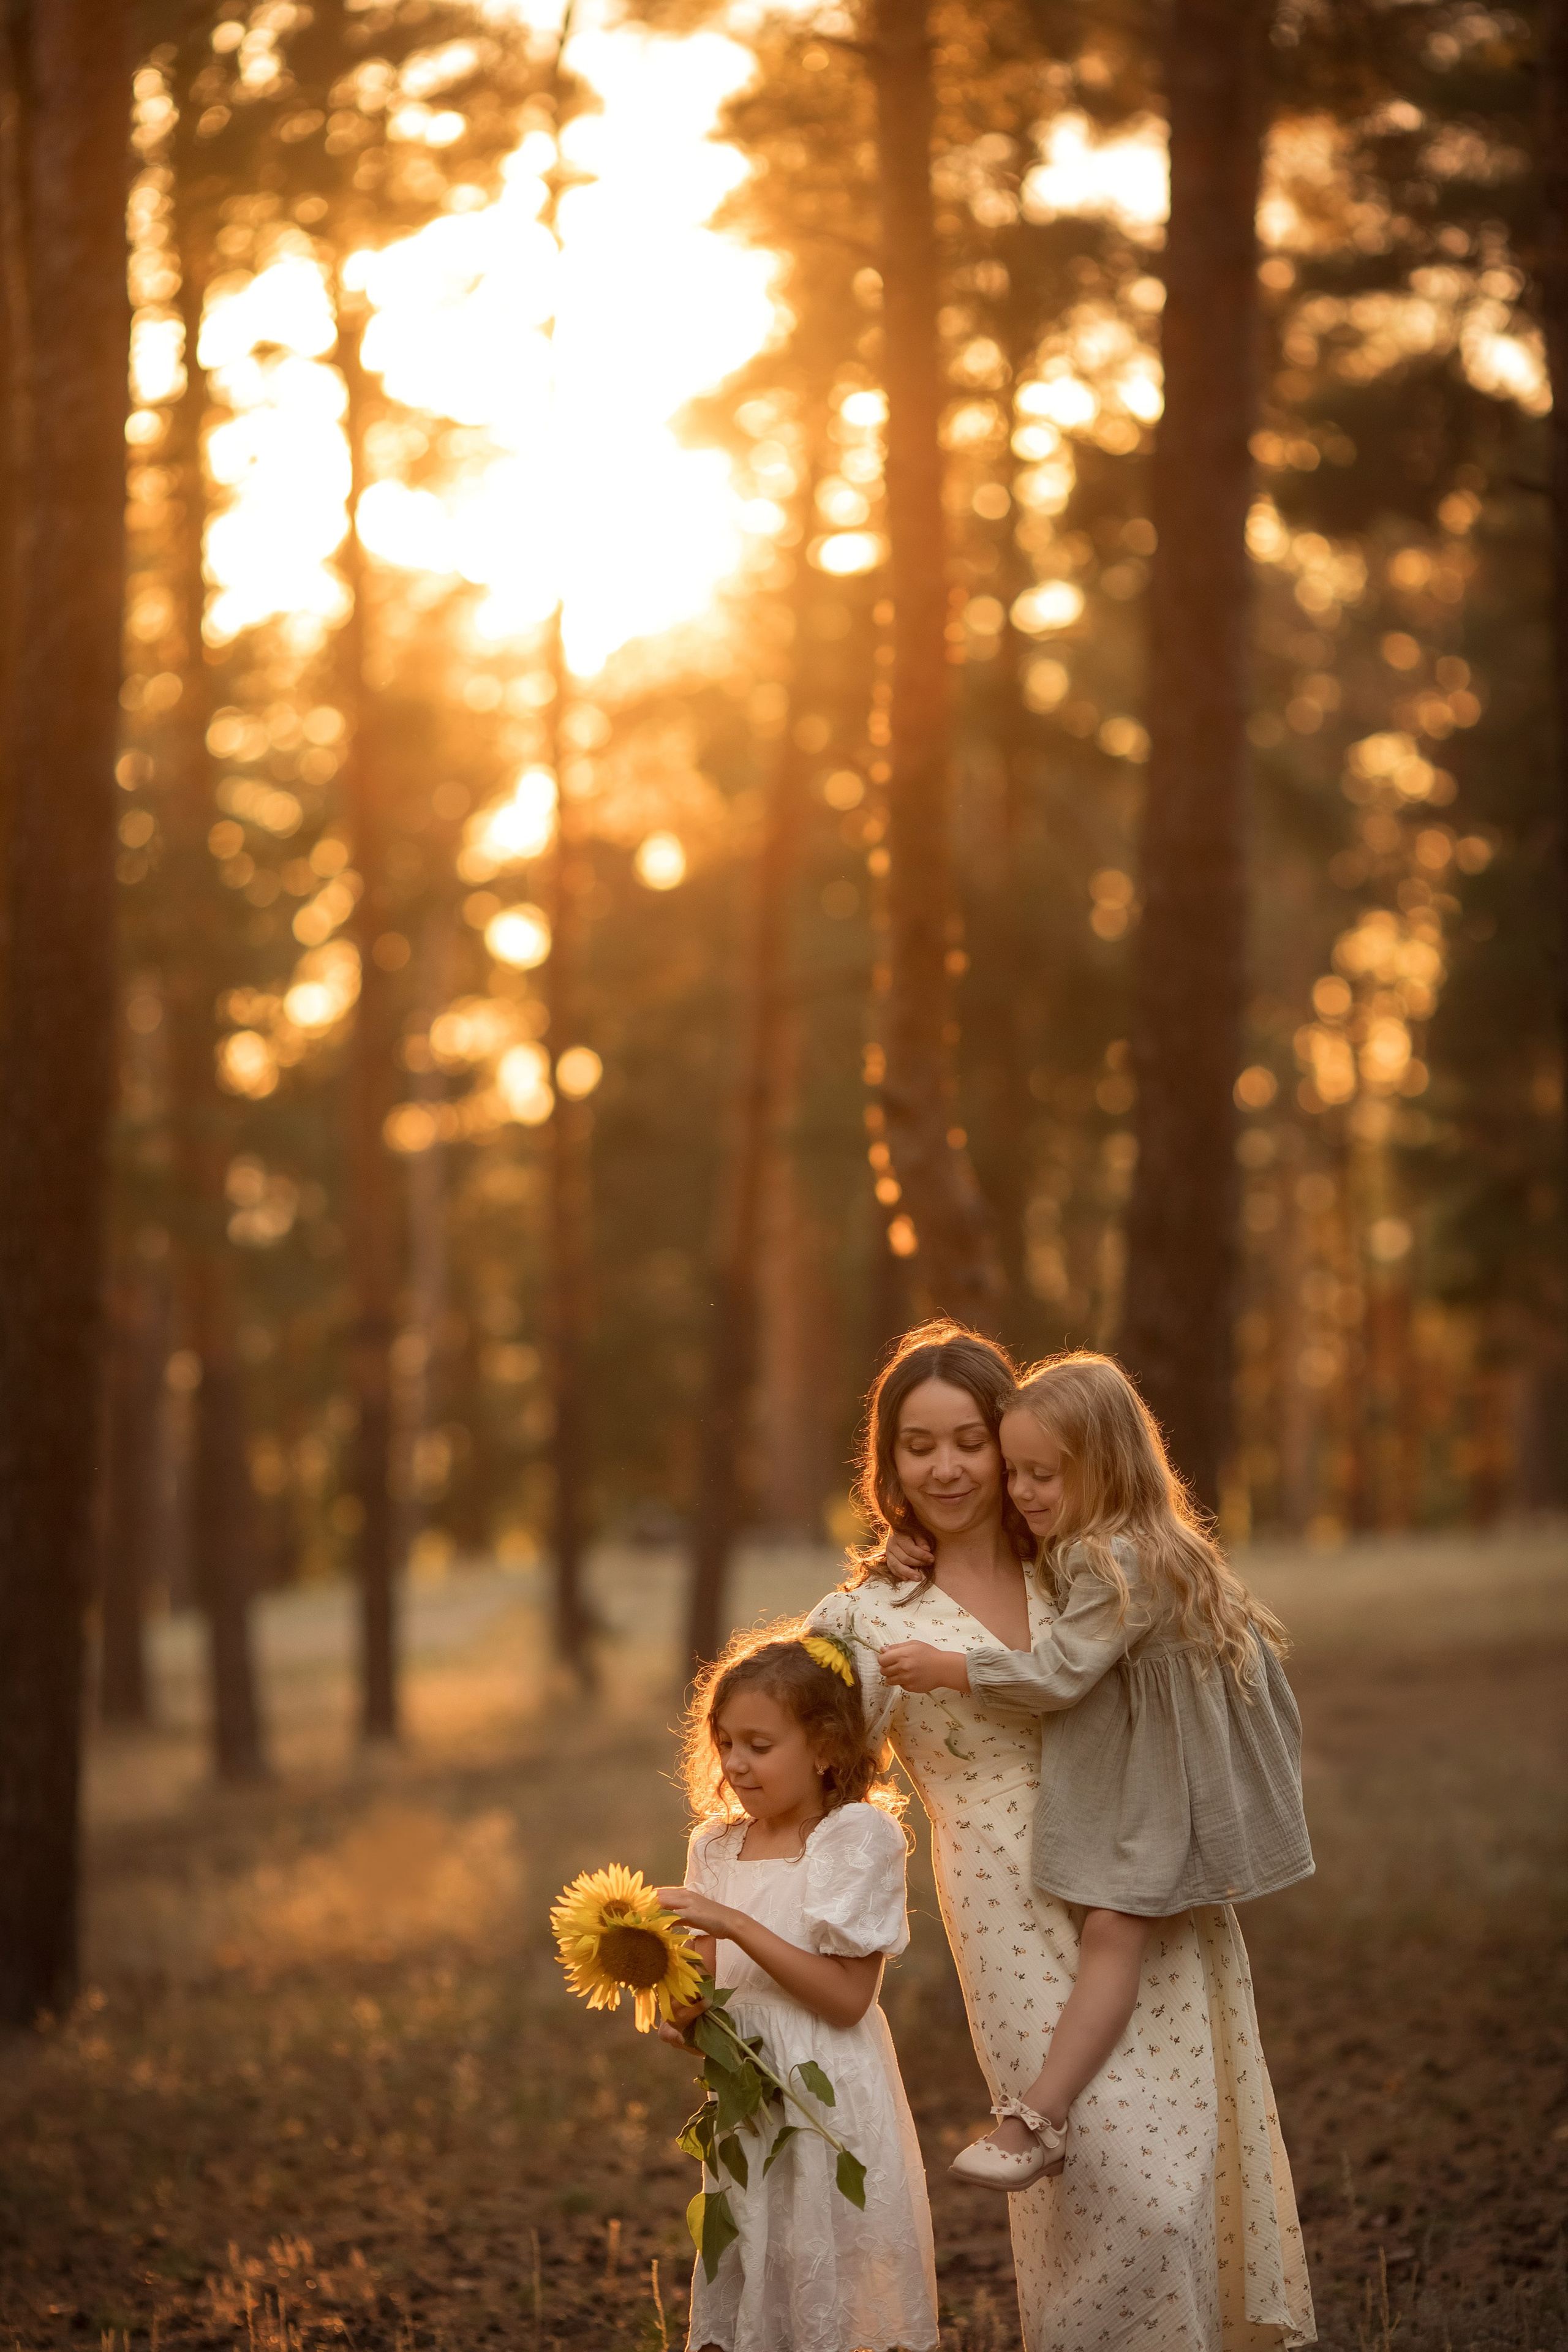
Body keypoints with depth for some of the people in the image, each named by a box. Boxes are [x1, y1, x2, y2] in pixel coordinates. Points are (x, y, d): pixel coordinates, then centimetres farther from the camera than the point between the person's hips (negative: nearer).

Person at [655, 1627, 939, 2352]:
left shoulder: (856, 1838, -9)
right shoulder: (717, 1846, 8)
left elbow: (846, 1998, -16)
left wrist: (732, 1923, -20)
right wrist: (686, 2017, -11)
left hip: (828, 2097, -5)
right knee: (746, 2292, 9)